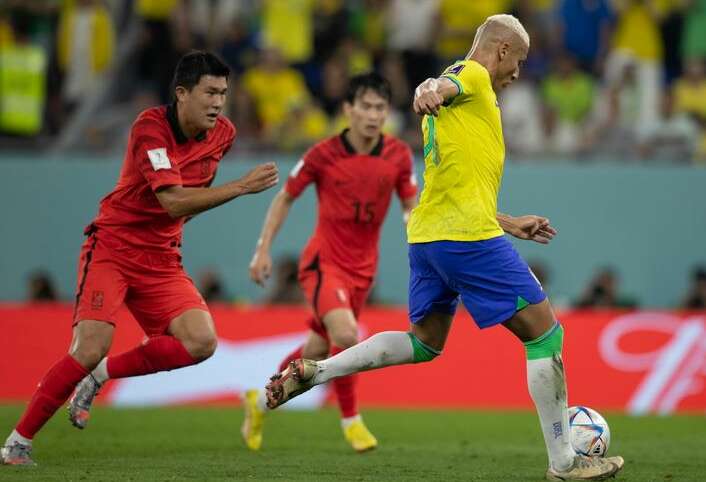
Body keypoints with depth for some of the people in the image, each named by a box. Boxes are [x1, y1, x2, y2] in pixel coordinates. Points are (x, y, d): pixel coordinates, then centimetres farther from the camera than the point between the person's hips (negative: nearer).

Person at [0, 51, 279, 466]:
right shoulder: (150, 127, -19)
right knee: (90, 349, -20)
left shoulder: (224, 134, 0)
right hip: (112, 248, -6)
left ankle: (101, 374, 4)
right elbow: (173, 201, -29)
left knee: (201, 342, -17)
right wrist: (241, 187, -31)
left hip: (162, 258, 6)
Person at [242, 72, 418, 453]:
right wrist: (263, 249, -3)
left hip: (362, 269, 4)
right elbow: (285, 198, 1)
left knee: (318, 350, 14)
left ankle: (261, 401, 40)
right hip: (323, 261, -4)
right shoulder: (323, 154, -12)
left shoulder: (398, 155, -4)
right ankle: (350, 420, -11)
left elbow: (410, 207, 6)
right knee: (346, 335, -28)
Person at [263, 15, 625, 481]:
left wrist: (510, 224, 34)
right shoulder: (472, 75, -2)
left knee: (424, 344, 22)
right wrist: (431, 92, -51)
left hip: (426, 234, 10)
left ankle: (312, 371, 11)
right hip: (469, 236, -10)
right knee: (545, 335, -2)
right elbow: (443, 85, -28)